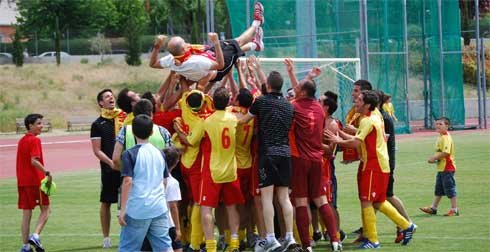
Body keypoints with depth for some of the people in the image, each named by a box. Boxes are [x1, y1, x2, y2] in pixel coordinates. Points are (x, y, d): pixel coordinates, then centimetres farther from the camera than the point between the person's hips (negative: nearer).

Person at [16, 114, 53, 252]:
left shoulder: (21, 141, 14)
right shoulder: (34, 140, -10)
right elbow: (34, 161, -22)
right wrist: (47, 173, -21)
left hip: (22, 182, 7)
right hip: (35, 181, -7)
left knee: (26, 213, 8)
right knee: (45, 209, 5)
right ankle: (35, 235, -12)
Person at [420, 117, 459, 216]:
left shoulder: (446, 138, -17)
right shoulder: (440, 137, 14)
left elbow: (446, 152, -27)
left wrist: (434, 158, -18)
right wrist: (433, 158, 7)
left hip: (447, 168, -10)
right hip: (441, 168, 10)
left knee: (450, 189, -3)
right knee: (438, 189, 16)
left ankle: (454, 209, 4)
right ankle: (433, 208, 24)